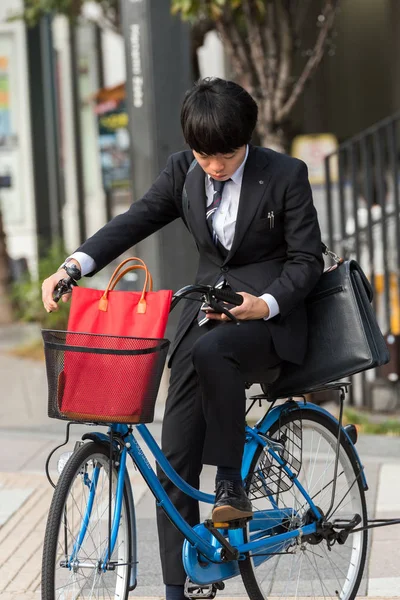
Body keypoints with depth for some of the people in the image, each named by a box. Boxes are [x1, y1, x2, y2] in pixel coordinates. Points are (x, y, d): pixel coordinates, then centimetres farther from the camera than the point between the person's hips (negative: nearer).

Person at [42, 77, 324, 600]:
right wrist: (76, 265, -21)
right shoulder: (185, 170, 2)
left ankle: (232, 481, -22)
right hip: (207, 310, 5)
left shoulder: (285, 174, -9)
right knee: (174, 460, -3)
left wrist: (264, 303, -24)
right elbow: (137, 220, -4)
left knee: (210, 351, -40)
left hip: (269, 316, -5)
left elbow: (307, 259, -7)